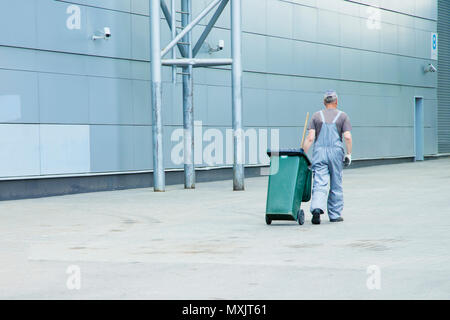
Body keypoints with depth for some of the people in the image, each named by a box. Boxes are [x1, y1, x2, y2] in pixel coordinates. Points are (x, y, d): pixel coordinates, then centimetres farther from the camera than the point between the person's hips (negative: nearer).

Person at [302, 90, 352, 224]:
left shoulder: (317, 116, 7)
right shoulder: (342, 116, 6)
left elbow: (310, 138, -1)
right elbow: (347, 137, -5)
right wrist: (349, 153, 3)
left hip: (319, 153, 0)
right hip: (336, 152, 0)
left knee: (320, 184, -5)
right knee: (336, 186, 10)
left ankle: (317, 208, -27)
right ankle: (335, 215, 16)